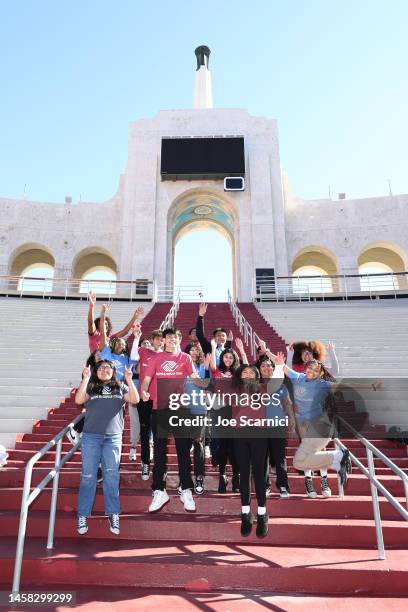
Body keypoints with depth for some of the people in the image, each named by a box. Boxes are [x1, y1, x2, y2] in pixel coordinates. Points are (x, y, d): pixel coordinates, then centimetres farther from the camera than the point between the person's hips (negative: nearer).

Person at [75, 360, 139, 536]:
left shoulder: (120, 387, 13)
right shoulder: (90, 387, 11)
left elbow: (135, 400, -2)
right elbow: (78, 400, -8)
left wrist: (129, 380, -13)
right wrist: (85, 379, -13)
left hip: (113, 437, 0)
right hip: (91, 436, 0)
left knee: (111, 476, 3)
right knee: (88, 476, 4)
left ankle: (113, 514, 12)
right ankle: (83, 515, 13)